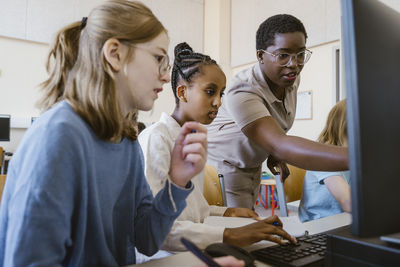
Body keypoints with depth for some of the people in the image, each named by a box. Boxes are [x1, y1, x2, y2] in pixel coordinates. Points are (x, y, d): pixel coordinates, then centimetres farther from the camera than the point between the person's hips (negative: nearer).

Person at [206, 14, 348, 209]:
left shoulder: (291, 79, -5)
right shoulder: (242, 93, -33)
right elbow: (280, 145, -45)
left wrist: (274, 154, -1)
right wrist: (355, 158, -54)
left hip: (252, 167, 7)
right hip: (223, 169, -7)